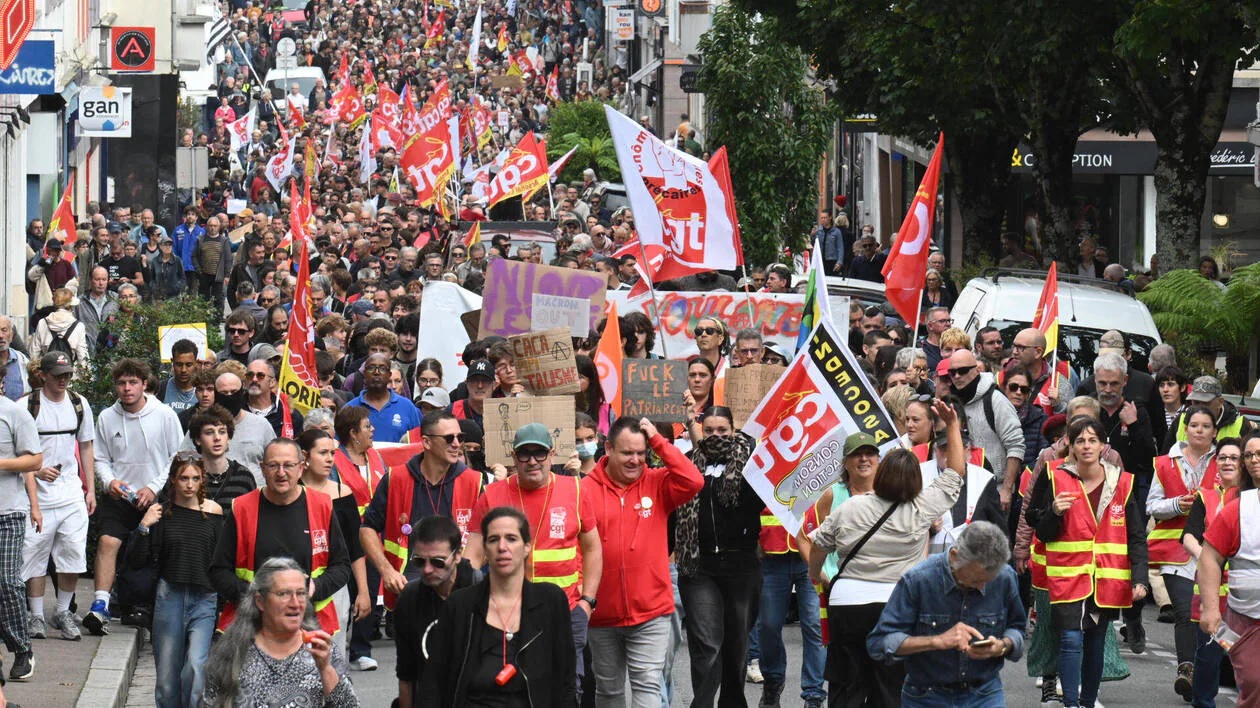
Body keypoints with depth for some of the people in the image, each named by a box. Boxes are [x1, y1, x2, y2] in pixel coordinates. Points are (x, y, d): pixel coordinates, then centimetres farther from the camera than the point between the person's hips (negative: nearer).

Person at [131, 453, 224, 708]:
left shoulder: (214, 513, 4)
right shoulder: (161, 513, 3)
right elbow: (136, 562, 1)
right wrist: (144, 528, -12)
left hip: (205, 599, -1)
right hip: (169, 598, 1)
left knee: (196, 666, -19)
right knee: (167, 676, 4)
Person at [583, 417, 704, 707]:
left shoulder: (657, 484, 2)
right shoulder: (587, 489, -5)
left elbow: (693, 482, -15)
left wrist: (658, 441, -13)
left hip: (651, 610, 0)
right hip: (602, 614, 0)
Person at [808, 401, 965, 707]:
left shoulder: (847, 509, -2)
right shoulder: (921, 510, -5)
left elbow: (819, 544, 12)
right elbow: (954, 474, 7)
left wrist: (816, 576, 32)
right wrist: (953, 426, 15)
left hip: (847, 607, 1)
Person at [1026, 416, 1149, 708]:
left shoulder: (1122, 484, 3)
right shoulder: (1056, 480, 0)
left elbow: (1136, 537, 5)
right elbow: (1043, 534, 3)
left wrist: (1140, 579, -4)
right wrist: (1055, 512, -17)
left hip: (1106, 580, 2)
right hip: (1068, 575, -2)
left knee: (1095, 644, 11)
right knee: (1071, 639, -14)